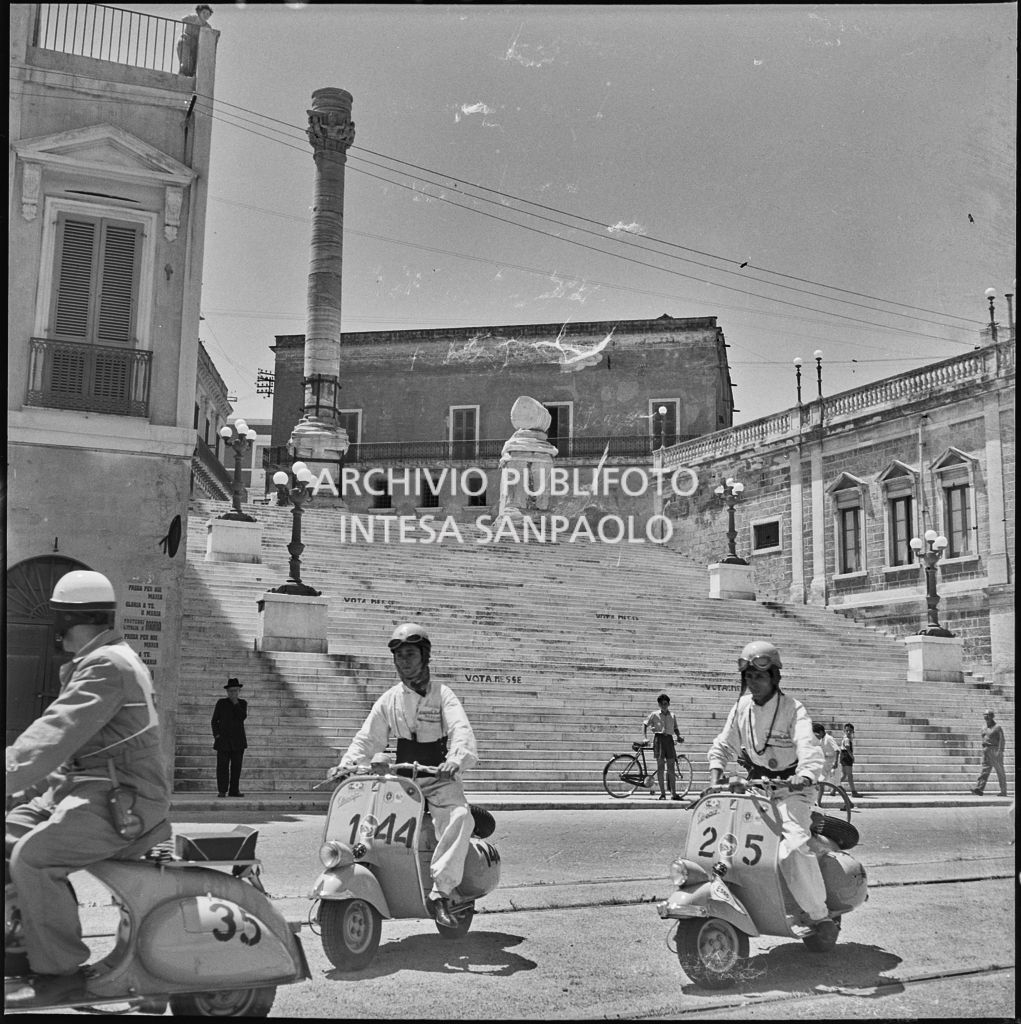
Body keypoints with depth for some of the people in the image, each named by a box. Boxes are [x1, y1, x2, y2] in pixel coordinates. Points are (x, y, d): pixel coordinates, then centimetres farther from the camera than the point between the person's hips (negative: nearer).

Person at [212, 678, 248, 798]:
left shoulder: (243, 703, 9)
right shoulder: (221, 703, 6)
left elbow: (243, 717, -9)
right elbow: (214, 721, 8)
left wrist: (235, 703, -11)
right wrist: (216, 734, -5)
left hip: (238, 740, 1)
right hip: (223, 739, -1)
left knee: (236, 766, -1)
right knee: (222, 765, -8)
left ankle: (234, 791, 3)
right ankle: (222, 791, -7)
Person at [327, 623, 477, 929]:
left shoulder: (442, 694, -3)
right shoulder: (390, 699, 11)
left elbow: (461, 730, -19)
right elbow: (369, 737, 8)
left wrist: (456, 759, -40)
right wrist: (348, 762, -13)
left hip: (439, 779, -4)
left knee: (460, 818, -32)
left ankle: (440, 892, -29)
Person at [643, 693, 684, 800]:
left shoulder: (672, 716, 15)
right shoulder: (655, 714, 6)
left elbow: (675, 728, 24)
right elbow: (645, 724, 5)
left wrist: (679, 736, 4)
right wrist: (644, 737, -7)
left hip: (669, 739, 3)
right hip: (659, 738, -3)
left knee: (671, 767, 0)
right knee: (660, 766, -4)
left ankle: (673, 793, 4)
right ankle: (662, 793, -1)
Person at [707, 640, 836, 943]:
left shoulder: (793, 709, -15)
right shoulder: (742, 706, 2)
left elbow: (809, 747, -31)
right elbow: (723, 746, 8)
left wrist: (805, 776, -51)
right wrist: (715, 779, -8)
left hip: (790, 785, -6)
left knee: (794, 848, -25)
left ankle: (820, 916, -10)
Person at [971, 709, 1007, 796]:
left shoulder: (998, 727, -6)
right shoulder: (984, 728, 16)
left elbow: (1002, 740, -12)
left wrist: (999, 751, -20)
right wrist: (984, 750, 17)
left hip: (995, 750, -7)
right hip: (986, 751, 7)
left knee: (1000, 772, 1)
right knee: (984, 770, -3)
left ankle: (1003, 791, 8)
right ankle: (979, 789, -12)